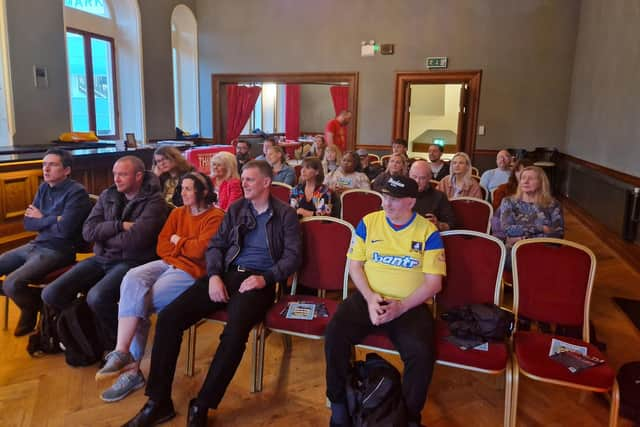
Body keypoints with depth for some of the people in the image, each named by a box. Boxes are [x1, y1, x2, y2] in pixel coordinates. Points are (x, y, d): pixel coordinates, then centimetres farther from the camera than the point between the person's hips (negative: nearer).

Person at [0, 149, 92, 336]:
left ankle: (33, 309, 10)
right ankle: (32, 300, 21)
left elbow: (64, 229, -23)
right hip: (35, 245, 9)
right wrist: (52, 219, -12)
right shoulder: (44, 188, 10)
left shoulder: (76, 192, -15)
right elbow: (28, 223, 7)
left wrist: (41, 219, -4)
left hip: (58, 251, -9)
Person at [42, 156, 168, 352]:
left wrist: (103, 234, -4)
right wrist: (119, 226, -12)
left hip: (131, 262, -6)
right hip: (101, 259, 6)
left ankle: (114, 345, -4)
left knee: (97, 297, -33)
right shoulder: (107, 195, 11)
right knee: (51, 294, -10)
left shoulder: (154, 201, -8)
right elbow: (88, 231, 1)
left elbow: (134, 239, -20)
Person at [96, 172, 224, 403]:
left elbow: (201, 249, -16)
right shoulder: (177, 213, 16)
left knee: (136, 302, -20)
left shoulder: (215, 217, -5)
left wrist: (177, 242, 0)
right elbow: (162, 247, 10)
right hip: (168, 263, 6)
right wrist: (187, 248, -6)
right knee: (132, 279, -22)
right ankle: (127, 361, -22)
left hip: (192, 271, -6)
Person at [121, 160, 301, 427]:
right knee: (168, 317, -14)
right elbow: (215, 245, 14)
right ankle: (159, 401, -4)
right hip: (226, 274, 5)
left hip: (257, 281, -4)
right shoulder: (236, 209, 17)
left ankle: (202, 406, -15)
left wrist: (266, 278, -18)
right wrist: (214, 275, -6)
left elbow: (293, 255, -3)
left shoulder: (285, 214, 5)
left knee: (235, 332, -35)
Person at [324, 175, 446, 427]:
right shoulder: (368, 222, 4)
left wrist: (401, 306, -17)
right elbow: (355, 265, 6)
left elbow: (434, 282, -3)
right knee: (334, 334, -25)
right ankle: (339, 404, 0)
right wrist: (370, 297, -11)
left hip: (410, 305, -1)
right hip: (368, 298, 2)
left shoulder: (428, 232, -2)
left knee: (422, 353, -29)